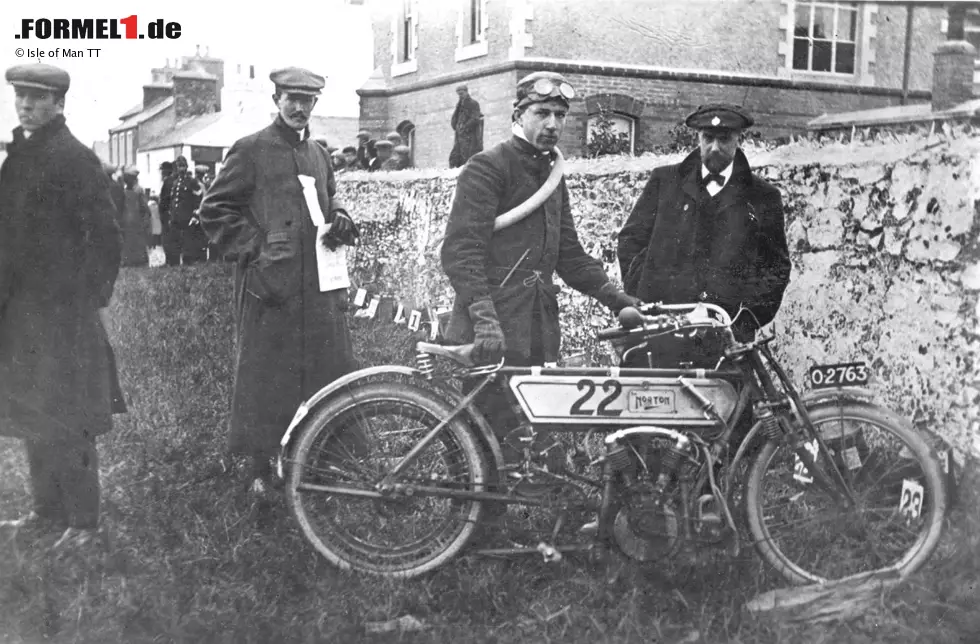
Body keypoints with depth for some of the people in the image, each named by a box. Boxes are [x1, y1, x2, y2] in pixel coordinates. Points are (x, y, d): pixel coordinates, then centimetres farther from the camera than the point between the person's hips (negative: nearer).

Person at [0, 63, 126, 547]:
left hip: (62, 310, -8)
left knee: (65, 421, -2)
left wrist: (91, 298, -13)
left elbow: (105, 236, -14)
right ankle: (48, 511, 26)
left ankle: (82, 519, 9)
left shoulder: (76, 159, -11)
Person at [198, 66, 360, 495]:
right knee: (267, 375, -1)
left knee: (332, 371, 7)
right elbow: (214, 210, -2)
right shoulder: (250, 150, -1)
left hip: (321, 282, 6)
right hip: (271, 284, -6)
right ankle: (262, 468, 10)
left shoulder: (318, 154, 18)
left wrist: (339, 221, 8)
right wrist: (254, 247, -10)